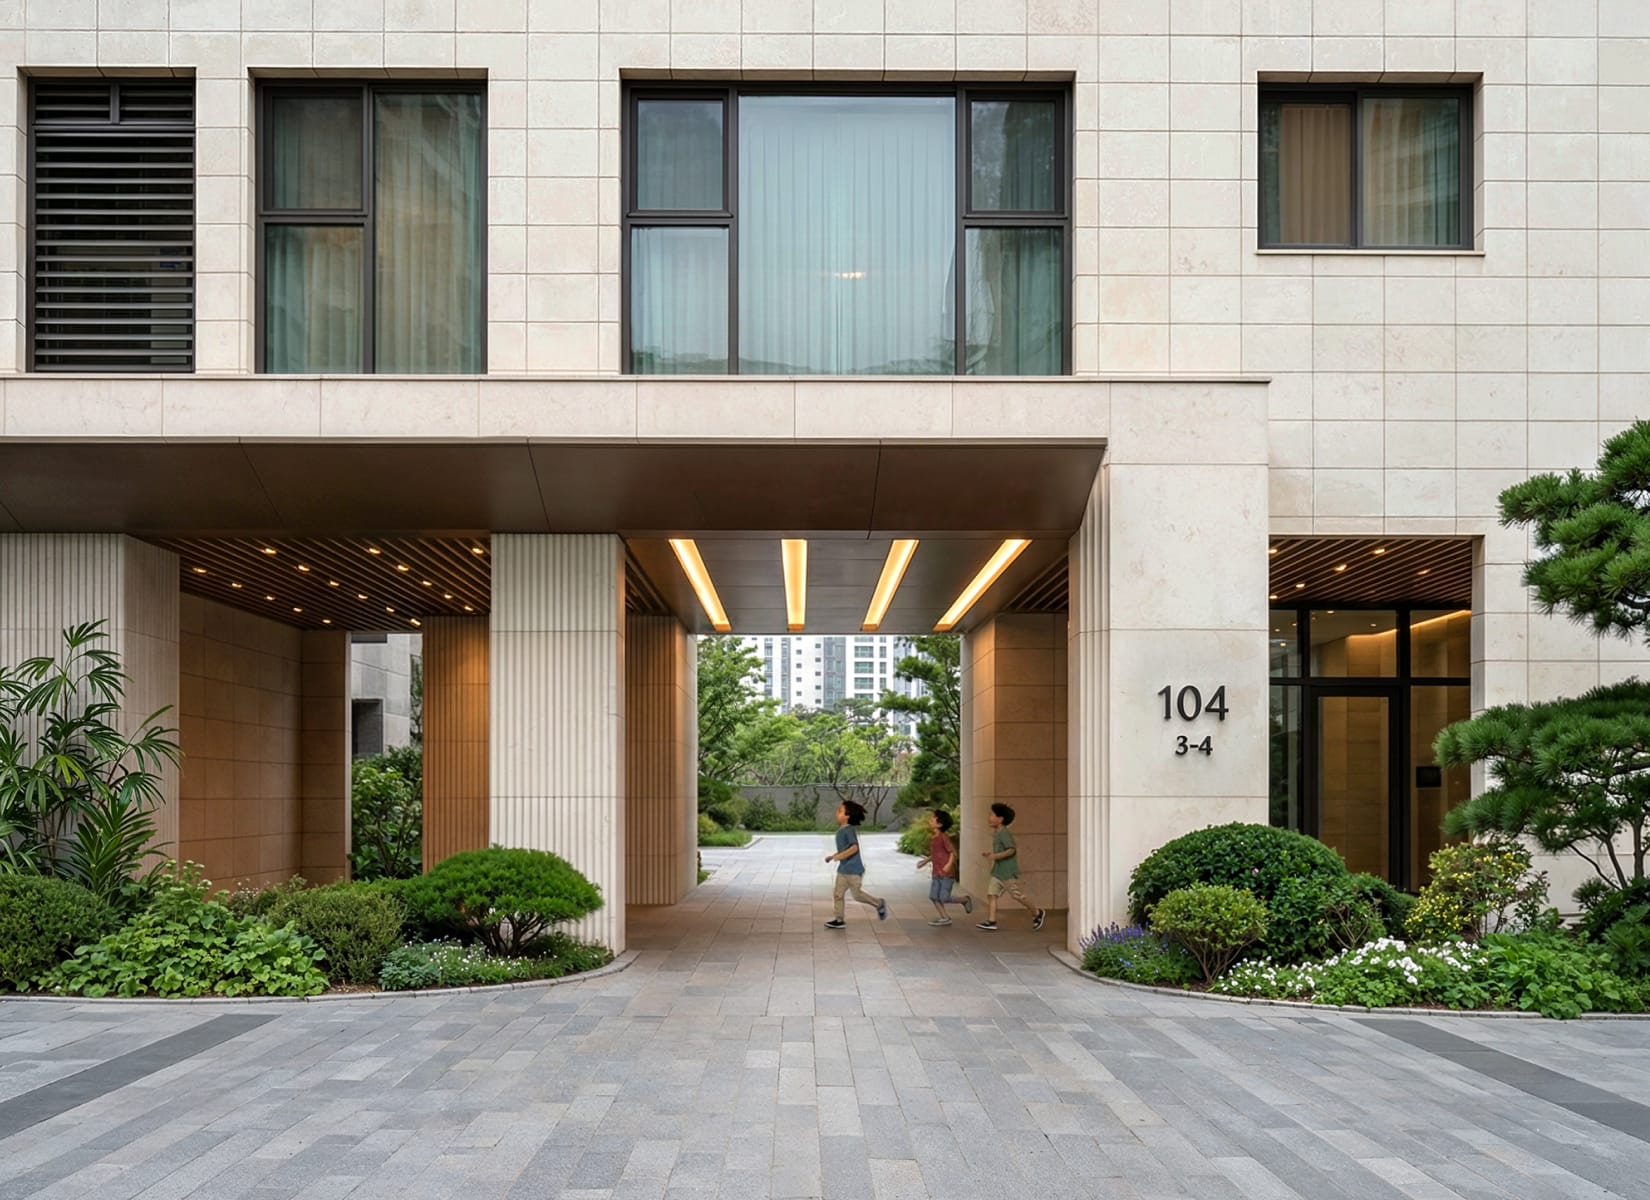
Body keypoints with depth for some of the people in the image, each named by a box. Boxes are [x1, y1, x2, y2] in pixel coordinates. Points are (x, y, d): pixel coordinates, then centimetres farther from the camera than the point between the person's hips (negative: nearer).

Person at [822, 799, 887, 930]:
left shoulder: (849, 830, -19)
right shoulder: (841, 830, 10)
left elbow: (854, 848, -28)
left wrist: (839, 856, -26)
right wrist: (832, 856, 14)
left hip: (853, 869, -9)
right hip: (843, 869, 9)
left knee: (858, 894, 1)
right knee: (837, 894, 6)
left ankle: (879, 905, 21)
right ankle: (838, 920, 10)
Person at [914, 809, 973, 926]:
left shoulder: (943, 837, -15)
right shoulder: (932, 839, 10)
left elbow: (953, 852, -16)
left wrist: (949, 865, -27)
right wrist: (925, 861, 15)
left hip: (947, 873, -8)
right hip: (936, 874, 8)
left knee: (944, 898, -8)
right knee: (933, 896, 2)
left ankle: (965, 899, 15)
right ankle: (944, 918, 11)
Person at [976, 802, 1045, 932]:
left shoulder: (1004, 833, -16)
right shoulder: (996, 833, 13)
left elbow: (1011, 850, -24)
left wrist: (995, 856, -29)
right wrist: (988, 853, 11)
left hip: (1008, 872, -9)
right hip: (998, 871, 9)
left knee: (1018, 895, 0)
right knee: (991, 893, -1)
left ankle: (1037, 913, 18)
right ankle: (991, 921, -4)